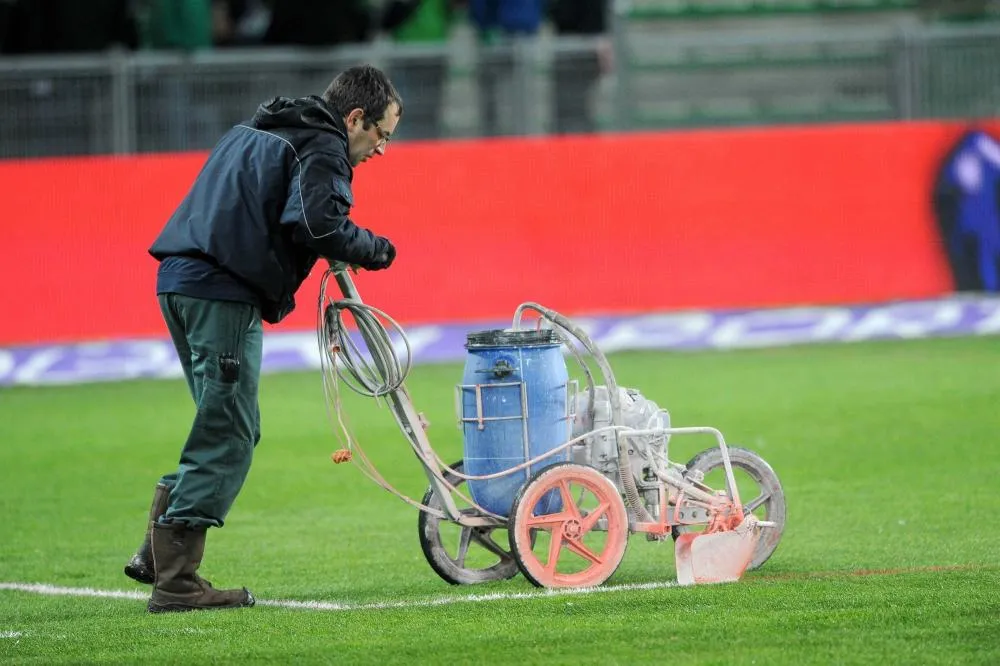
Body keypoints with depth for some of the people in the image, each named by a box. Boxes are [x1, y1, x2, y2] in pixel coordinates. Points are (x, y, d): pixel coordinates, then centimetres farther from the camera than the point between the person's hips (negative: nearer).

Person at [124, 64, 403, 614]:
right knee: (229, 435, -4)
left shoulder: (256, 132, 27)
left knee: (227, 428, 18)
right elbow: (318, 223, -19)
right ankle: (175, 581, -5)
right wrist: (375, 250, -2)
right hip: (224, 292, -9)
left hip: (179, 279, 9)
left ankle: (157, 551, 13)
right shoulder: (323, 147, -3)